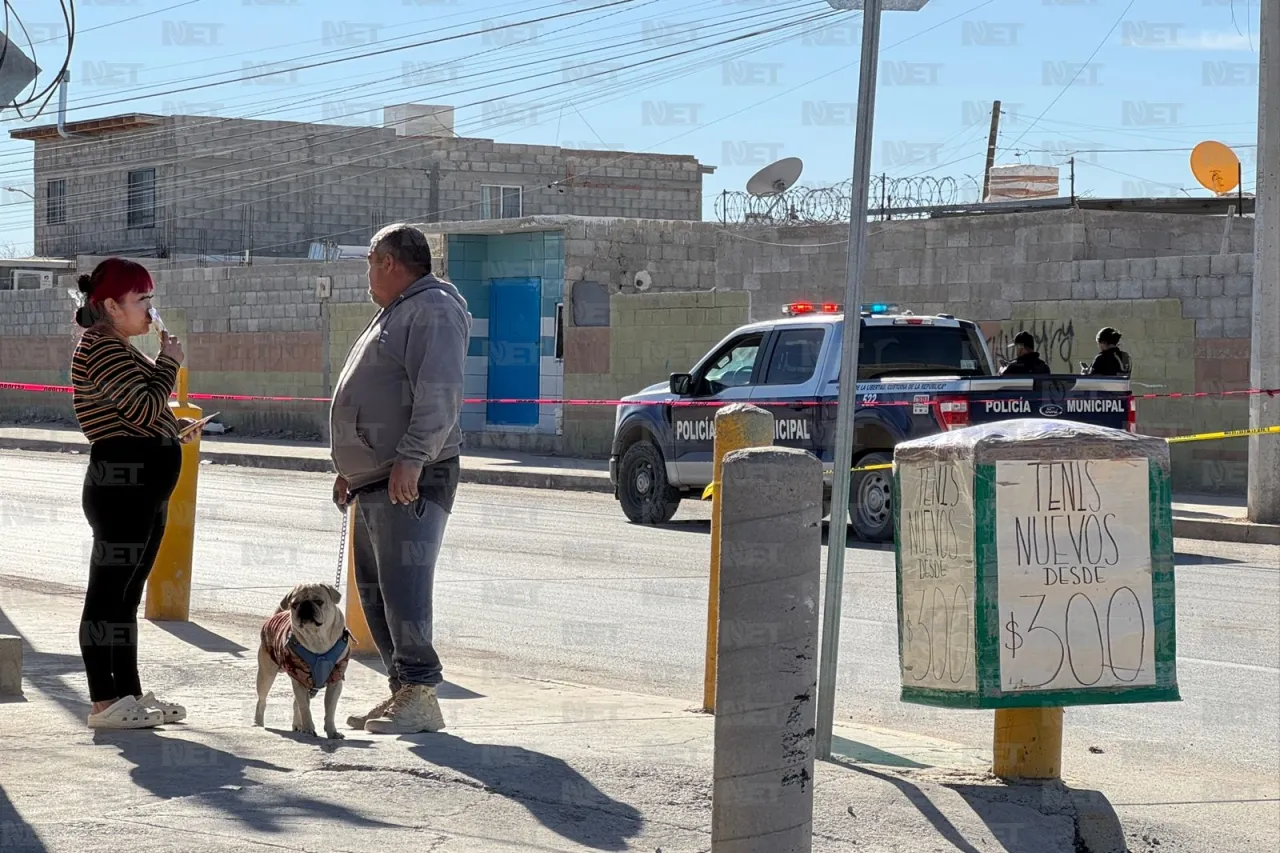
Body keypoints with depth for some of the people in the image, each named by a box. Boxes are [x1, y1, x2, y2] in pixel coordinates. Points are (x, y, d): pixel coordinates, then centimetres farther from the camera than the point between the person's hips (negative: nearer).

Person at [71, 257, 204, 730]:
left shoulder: (118, 349, 21)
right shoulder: (100, 347, -13)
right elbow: (144, 409, -20)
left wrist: (175, 427, 15)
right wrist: (170, 361, -7)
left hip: (144, 488, 11)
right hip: (121, 483, -11)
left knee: (127, 593, 13)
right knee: (109, 590, -8)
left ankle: (130, 692, 19)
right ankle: (104, 701, -8)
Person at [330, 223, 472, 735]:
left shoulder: (433, 309, -10)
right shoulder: (395, 313, 24)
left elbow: (439, 395, -22)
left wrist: (412, 458, -29)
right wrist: (350, 469, 27)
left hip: (411, 483, -11)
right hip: (375, 483, 11)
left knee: (403, 589, -14)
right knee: (375, 592, 11)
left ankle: (421, 697, -13)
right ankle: (403, 692, 16)